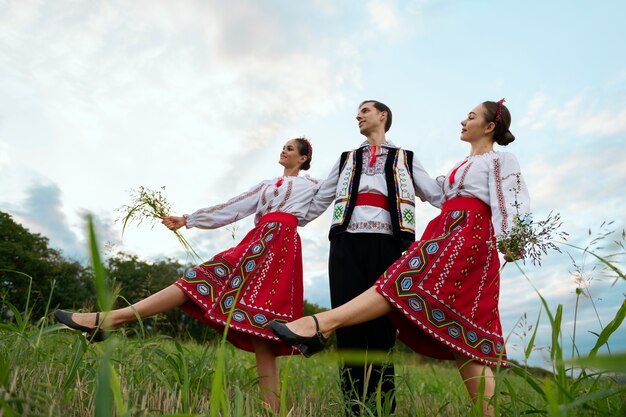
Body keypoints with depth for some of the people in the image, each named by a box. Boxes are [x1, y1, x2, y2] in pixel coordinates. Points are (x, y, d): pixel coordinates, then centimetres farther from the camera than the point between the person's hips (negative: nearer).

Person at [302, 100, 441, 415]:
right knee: (349, 325, -6)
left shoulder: (405, 159, 20)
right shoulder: (346, 160, 26)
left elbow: (438, 196, 15)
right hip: (346, 244, 2)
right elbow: (317, 202, 25)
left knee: (381, 326, -4)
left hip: (385, 244, -2)